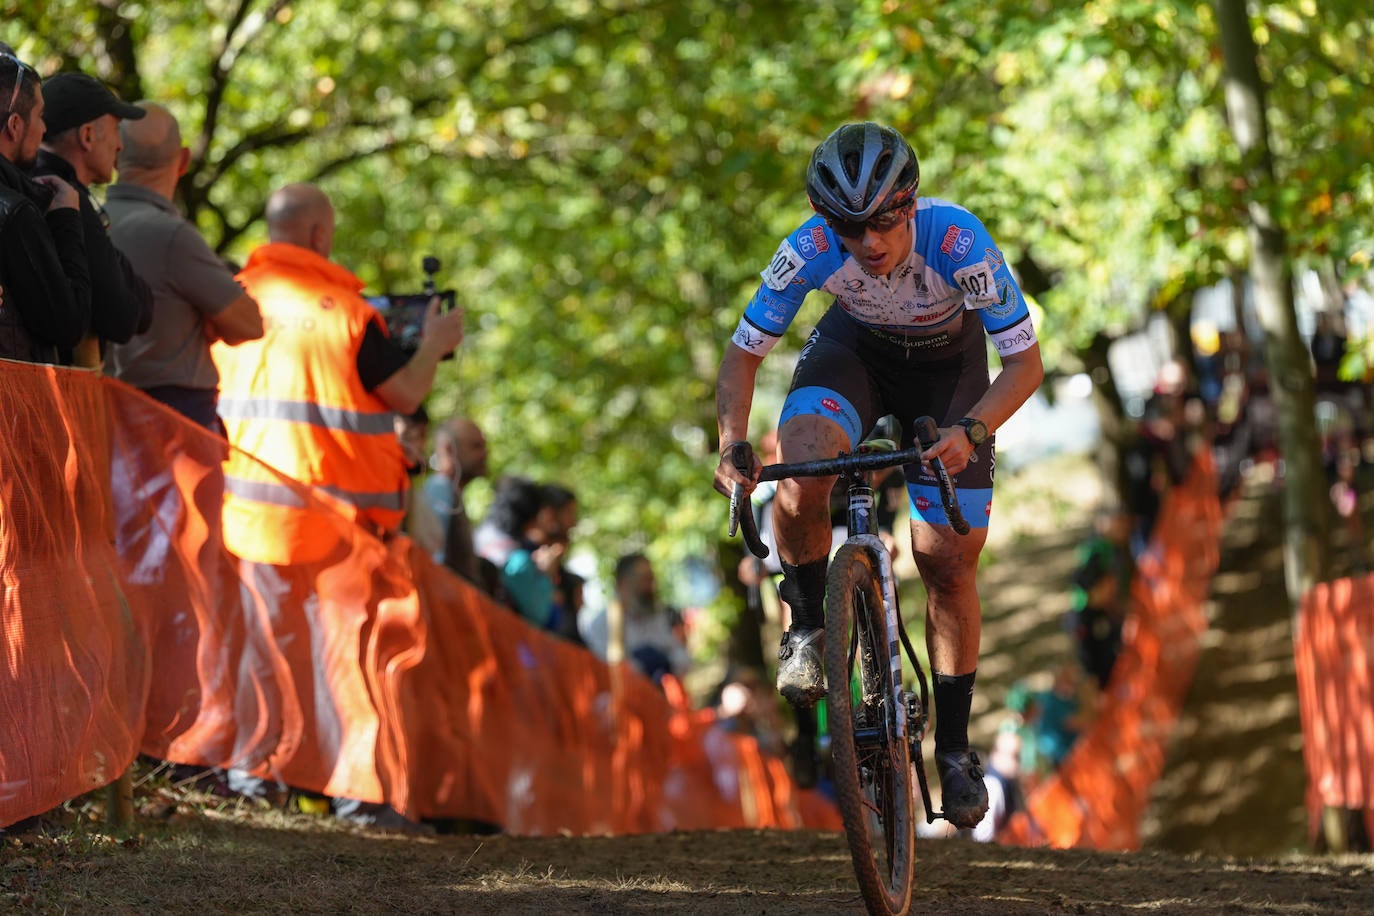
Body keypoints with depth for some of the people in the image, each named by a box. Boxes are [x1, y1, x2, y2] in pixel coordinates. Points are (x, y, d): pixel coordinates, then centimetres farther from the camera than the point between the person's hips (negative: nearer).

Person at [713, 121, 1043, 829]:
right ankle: (807, 625, -7)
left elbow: (1025, 362, -30)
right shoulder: (812, 250, -32)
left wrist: (970, 430, -47)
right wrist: (733, 444, -36)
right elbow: (743, 353, -20)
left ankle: (954, 745, 11)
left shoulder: (957, 241, -37)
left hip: (948, 364, -1)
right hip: (854, 349, 1)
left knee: (948, 561, -5)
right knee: (802, 470, -32)